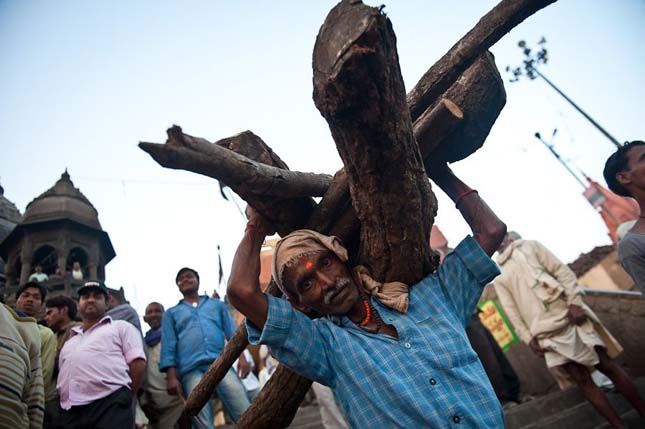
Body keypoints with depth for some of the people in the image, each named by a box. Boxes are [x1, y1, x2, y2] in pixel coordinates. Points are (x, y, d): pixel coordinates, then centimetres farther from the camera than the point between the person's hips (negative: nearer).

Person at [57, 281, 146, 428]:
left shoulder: (121, 327, 14)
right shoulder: (69, 338, 30)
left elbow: (138, 363, 3)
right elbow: (61, 374, 25)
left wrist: (124, 400, 1)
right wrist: (64, 407, 10)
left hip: (110, 406, -5)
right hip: (71, 412, 5)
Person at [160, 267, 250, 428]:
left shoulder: (217, 304, 25)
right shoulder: (171, 313, 23)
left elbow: (232, 333, 16)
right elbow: (168, 346, 13)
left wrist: (241, 356, 0)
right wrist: (172, 377, 0)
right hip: (191, 371, 0)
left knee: (245, 415, -13)